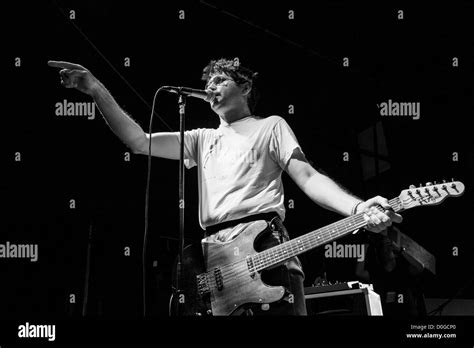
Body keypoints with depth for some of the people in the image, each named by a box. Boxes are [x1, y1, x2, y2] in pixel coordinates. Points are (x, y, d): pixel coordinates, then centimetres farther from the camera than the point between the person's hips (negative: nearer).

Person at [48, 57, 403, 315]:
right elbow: (139, 141, 18)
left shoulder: (270, 126, 17)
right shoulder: (203, 139, 28)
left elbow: (308, 177, 4)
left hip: (266, 248, -4)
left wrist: (357, 208, -15)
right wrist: (97, 90, 10)